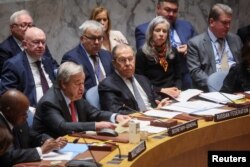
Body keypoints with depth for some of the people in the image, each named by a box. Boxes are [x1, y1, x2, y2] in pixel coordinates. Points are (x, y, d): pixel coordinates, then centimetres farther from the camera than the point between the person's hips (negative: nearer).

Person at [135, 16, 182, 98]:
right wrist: (161, 90, -14)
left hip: (172, 94, 4)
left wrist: (177, 89, -8)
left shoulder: (173, 52, 12)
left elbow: (178, 77, 14)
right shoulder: (142, 54, -1)